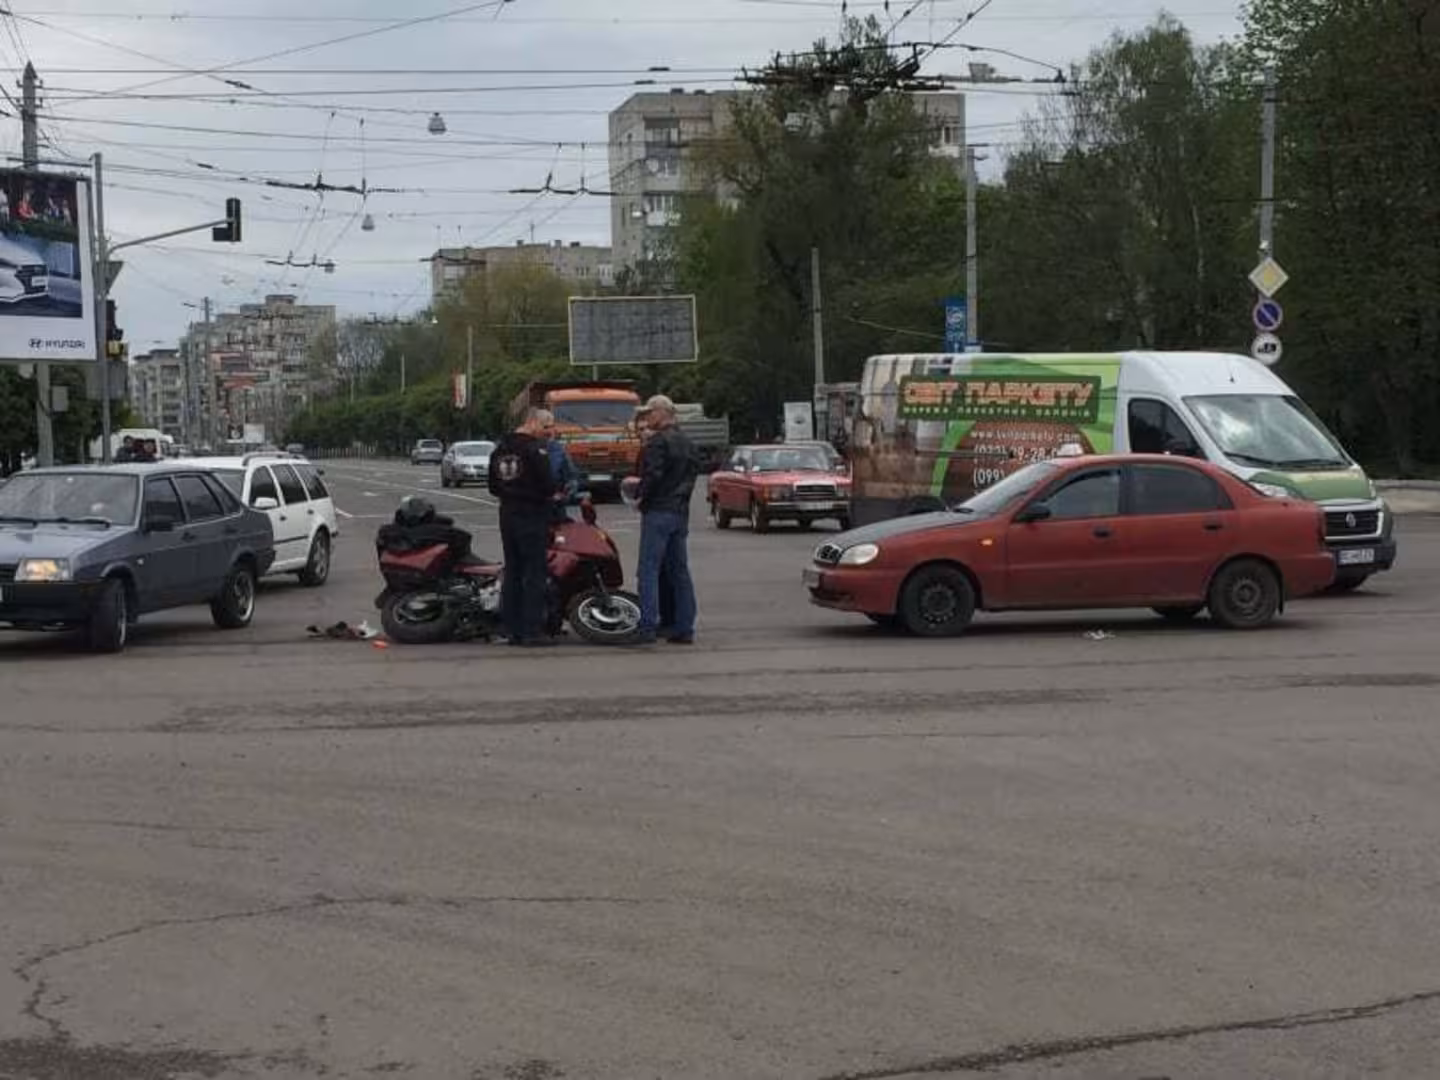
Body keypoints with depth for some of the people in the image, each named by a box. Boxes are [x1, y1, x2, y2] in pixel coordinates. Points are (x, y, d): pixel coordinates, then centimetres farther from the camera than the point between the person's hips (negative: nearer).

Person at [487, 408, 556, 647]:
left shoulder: (500, 447, 12)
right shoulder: (536, 448, -15)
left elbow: (493, 486, 17)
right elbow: (547, 484, -17)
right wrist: (551, 495, 2)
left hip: (507, 515, 8)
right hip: (532, 516, -8)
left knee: (512, 571, 12)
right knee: (535, 573, -4)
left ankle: (512, 629, 13)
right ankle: (532, 631, -5)